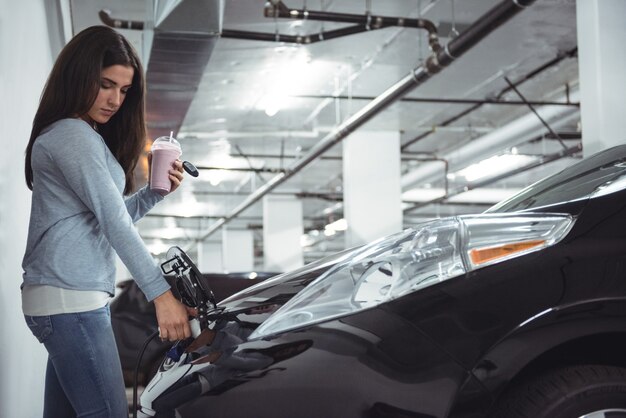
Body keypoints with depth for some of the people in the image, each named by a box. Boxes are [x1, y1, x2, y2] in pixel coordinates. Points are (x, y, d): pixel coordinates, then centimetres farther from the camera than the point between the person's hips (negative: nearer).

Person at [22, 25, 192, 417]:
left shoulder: (87, 138, 21)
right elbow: (113, 222, -18)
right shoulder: (71, 135, -11)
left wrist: (155, 192, 6)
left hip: (76, 298, 10)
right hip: (69, 298, -10)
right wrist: (161, 292, -20)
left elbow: (109, 217, 22)